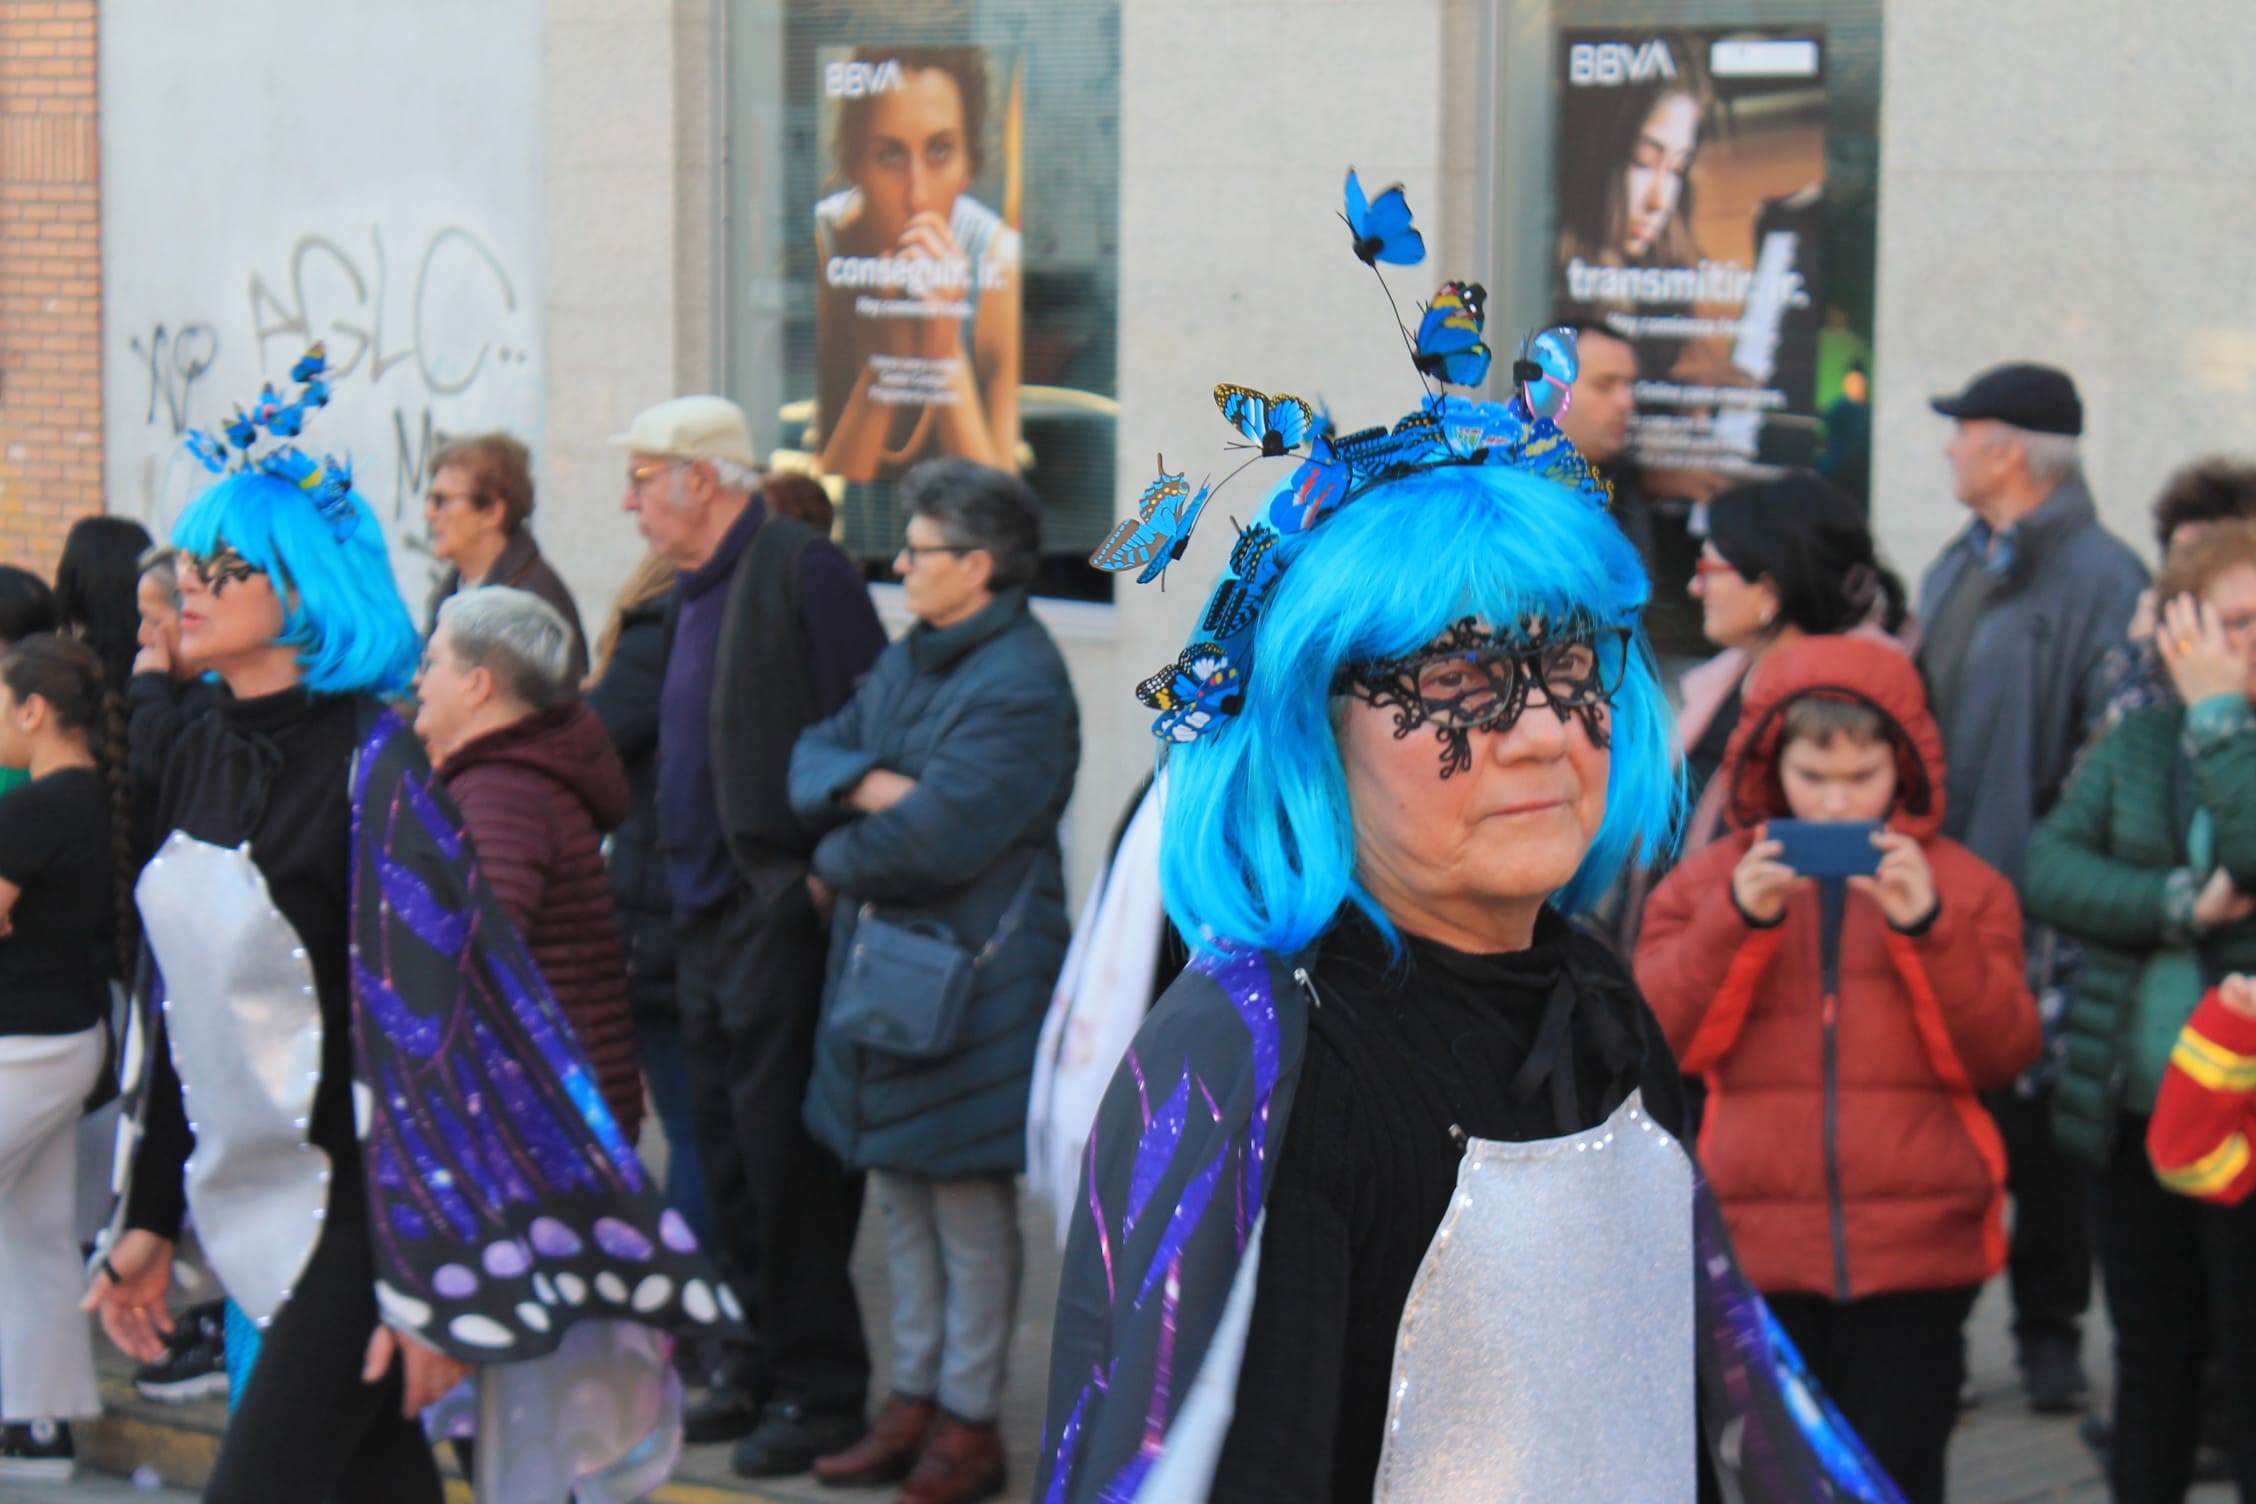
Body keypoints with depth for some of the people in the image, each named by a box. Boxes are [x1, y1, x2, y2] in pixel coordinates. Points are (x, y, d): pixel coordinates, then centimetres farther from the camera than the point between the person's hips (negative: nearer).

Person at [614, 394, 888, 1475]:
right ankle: (764, 1358, 23)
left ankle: (823, 1386, 2)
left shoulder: (803, 571, -12)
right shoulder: (698, 591, 17)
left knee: (785, 1154, -6)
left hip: (785, 914, -9)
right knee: (728, 1153, 13)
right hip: (707, 918, 9)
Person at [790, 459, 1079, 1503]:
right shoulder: (908, 663, 13)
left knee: (970, 1205, 0)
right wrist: (863, 784, -12)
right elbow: (812, 758, 10)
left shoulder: (1019, 687, -17)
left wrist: (837, 863, -6)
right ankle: (913, 1405, 24)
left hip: (969, 980, -9)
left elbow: (935, 838, -23)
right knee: (902, 1193, 15)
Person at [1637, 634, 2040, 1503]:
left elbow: (1999, 1054, -2)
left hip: (1916, 1255, 0)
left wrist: (1926, 927, -15)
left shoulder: (1961, 885, 8)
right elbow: (1657, 1035, -3)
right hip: (1753, 1252, 0)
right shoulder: (1709, 883, 9)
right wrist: (1741, 921, -15)